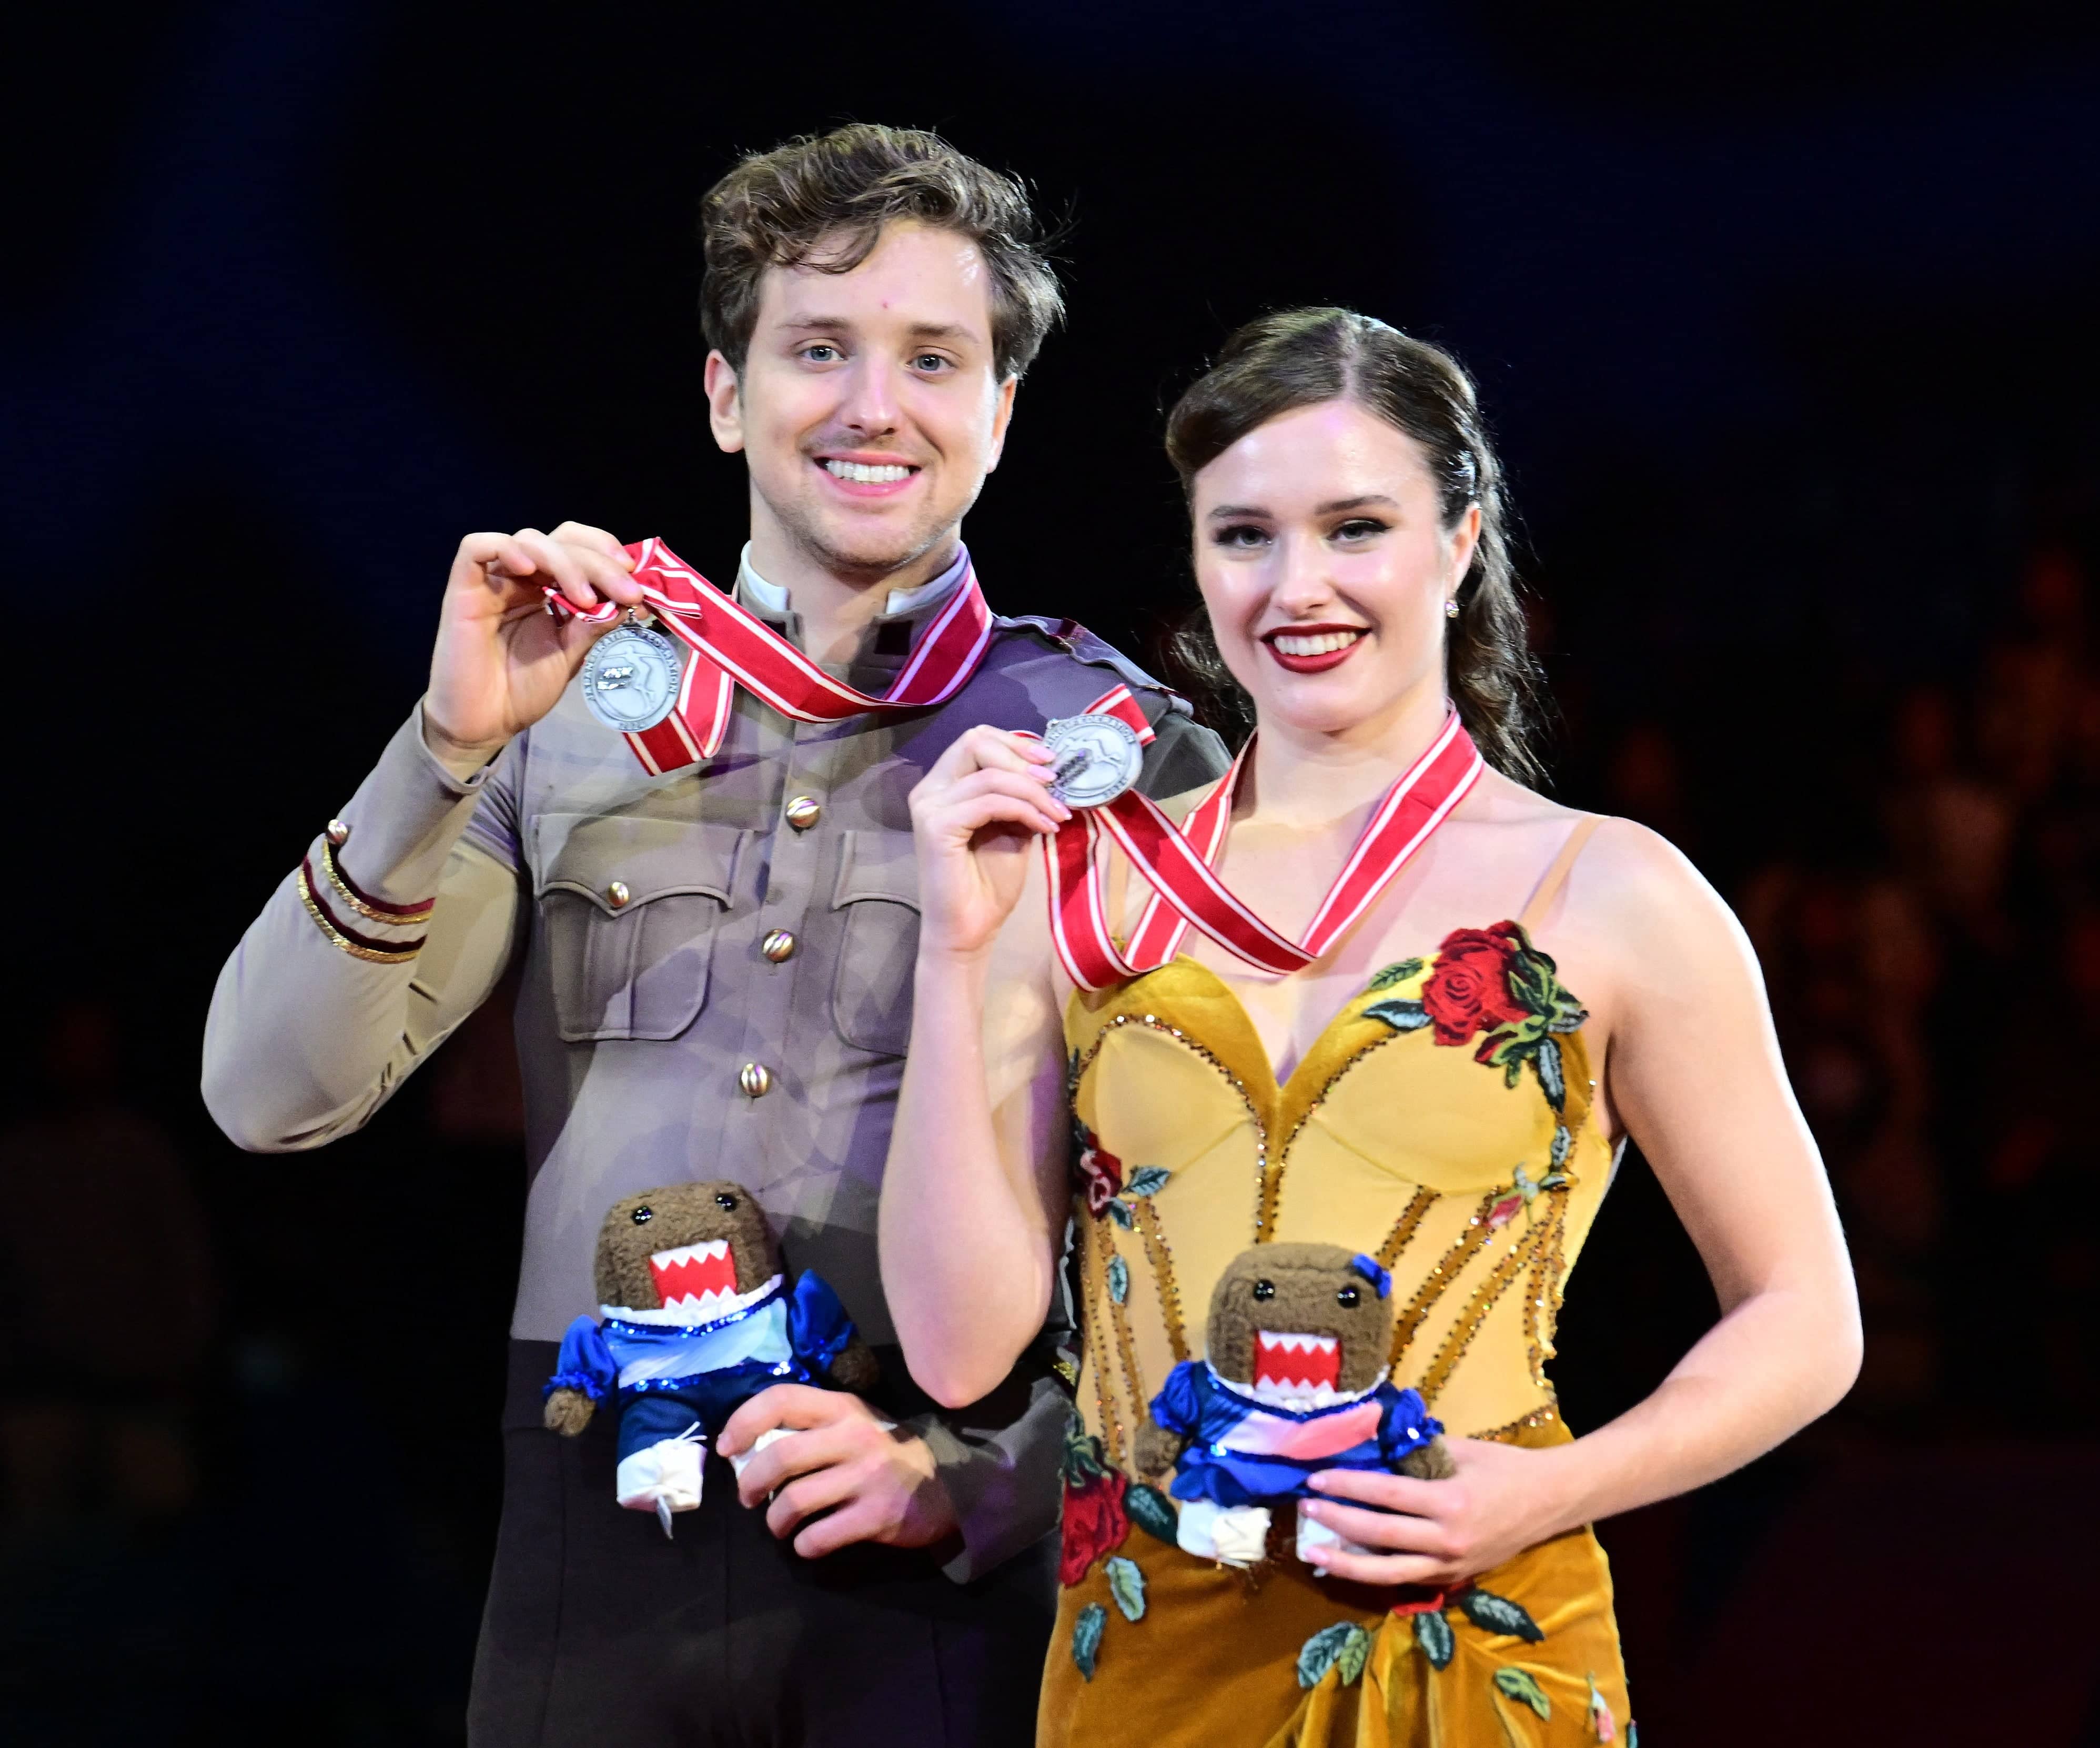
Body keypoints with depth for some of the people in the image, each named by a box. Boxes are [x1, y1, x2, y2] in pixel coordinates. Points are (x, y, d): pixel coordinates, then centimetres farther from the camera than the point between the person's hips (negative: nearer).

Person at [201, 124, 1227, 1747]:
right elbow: (273, 1096, 1)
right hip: (597, 1538, 2)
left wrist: (971, 1468, -14)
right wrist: (451, 747, -9)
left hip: (952, 1554, -2)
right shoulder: (577, 713, 8)